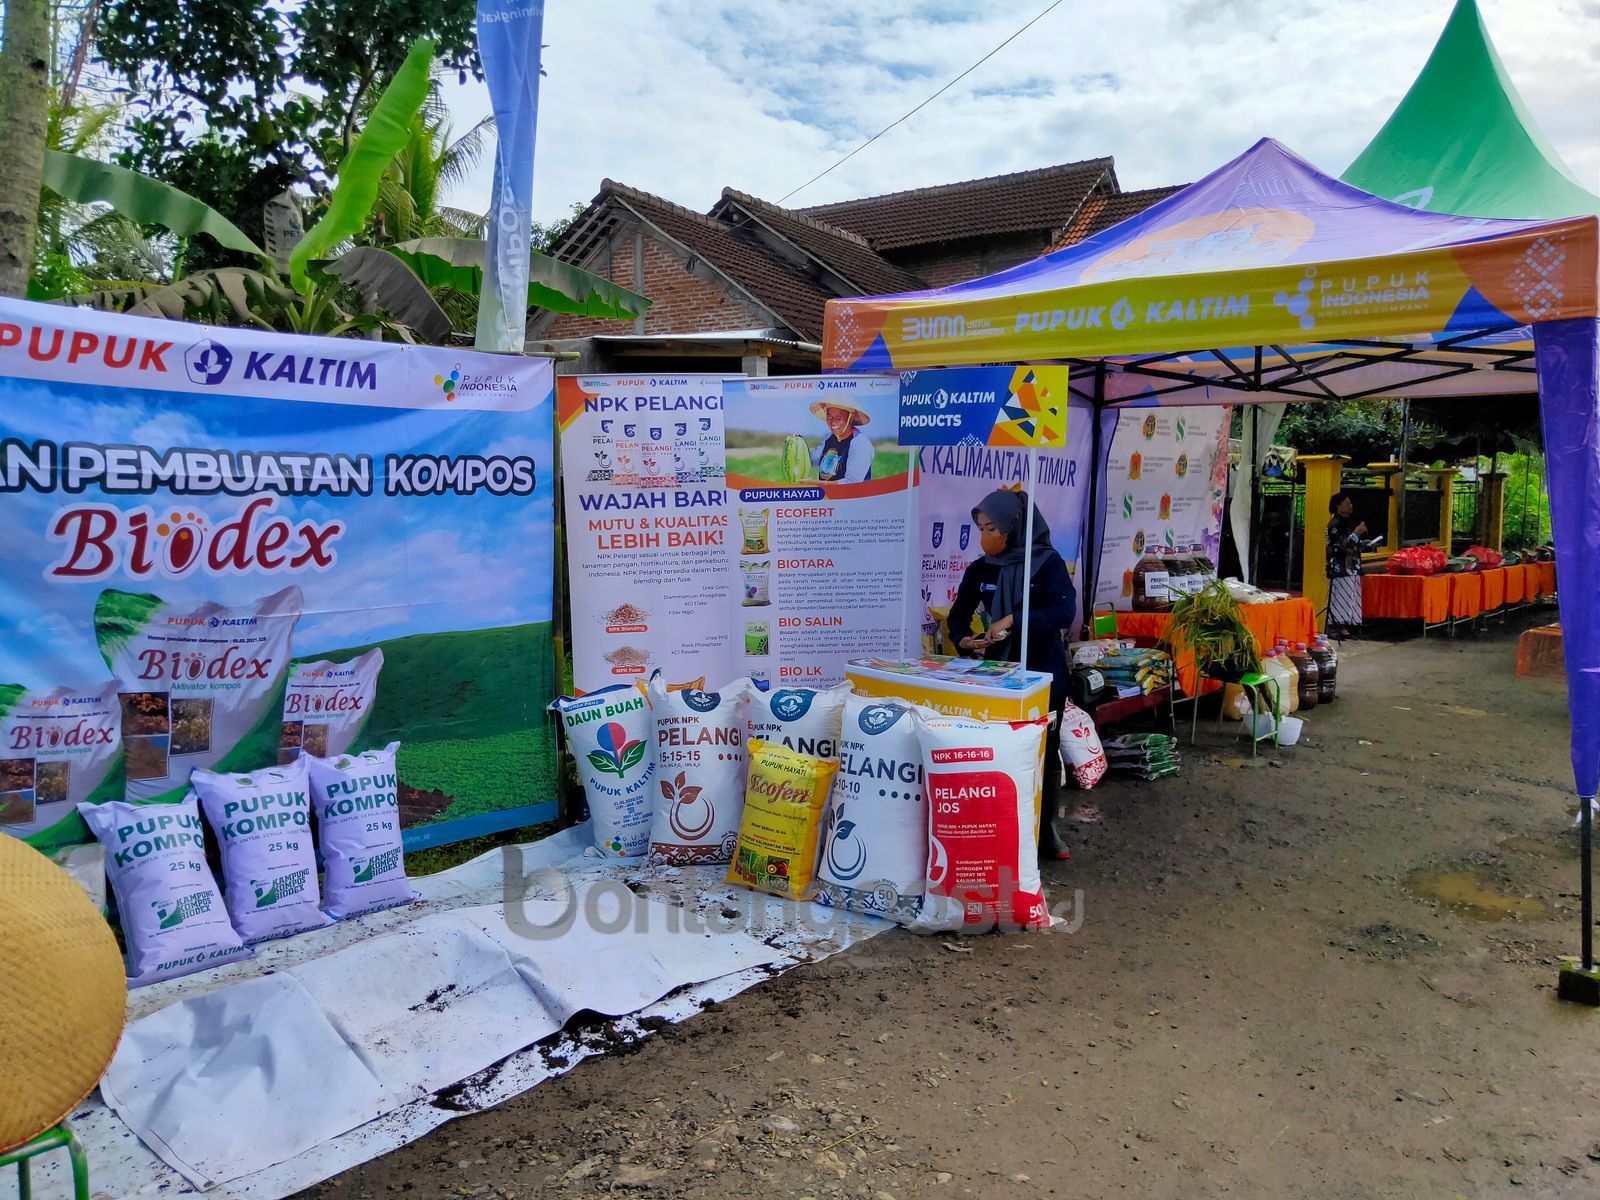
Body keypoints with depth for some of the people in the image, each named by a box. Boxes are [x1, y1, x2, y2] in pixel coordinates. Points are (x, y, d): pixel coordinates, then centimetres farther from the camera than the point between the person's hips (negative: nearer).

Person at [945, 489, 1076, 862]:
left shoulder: (1047, 563, -9)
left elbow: (1065, 612, -22)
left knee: (1045, 751, 9)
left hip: (1044, 674, -2)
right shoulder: (980, 569, 2)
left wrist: (1013, 619, -27)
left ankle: (1045, 828, 25)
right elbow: (958, 615, 12)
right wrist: (964, 640, -10)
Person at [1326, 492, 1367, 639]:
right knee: (1339, 598, -8)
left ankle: (1344, 627, 9)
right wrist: (1357, 533, -17)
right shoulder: (1335, 524, -10)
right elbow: (1341, 545, -19)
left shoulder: (1350, 522, 16)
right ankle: (1334, 627, -5)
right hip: (1340, 569, -9)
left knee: (1350, 598, 7)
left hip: (1351, 568, 9)